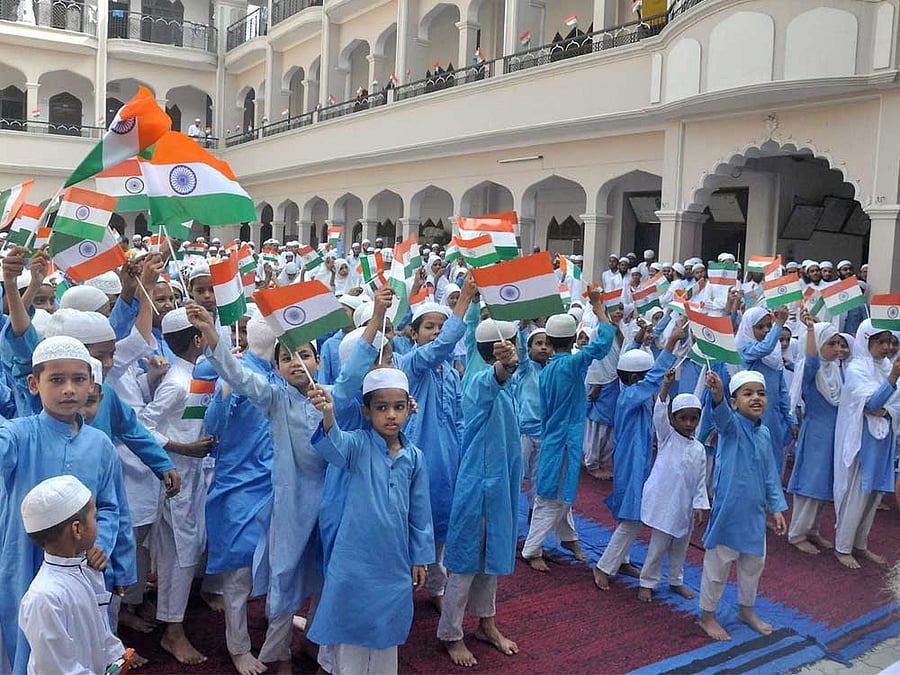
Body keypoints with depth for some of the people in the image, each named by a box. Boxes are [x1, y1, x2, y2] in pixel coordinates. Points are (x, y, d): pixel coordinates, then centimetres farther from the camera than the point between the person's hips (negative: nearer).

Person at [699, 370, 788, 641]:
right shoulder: (732, 425, -14)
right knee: (718, 563, 5)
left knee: (754, 563, 21)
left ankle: (746, 610, 43)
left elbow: (770, 474, 13)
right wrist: (717, 395, -62)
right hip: (728, 507, -7)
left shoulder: (764, 433, 5)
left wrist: (777, 507, 10)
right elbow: (722, 415, -40)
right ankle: (707, 616, 22)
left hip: (755, 512, 7)